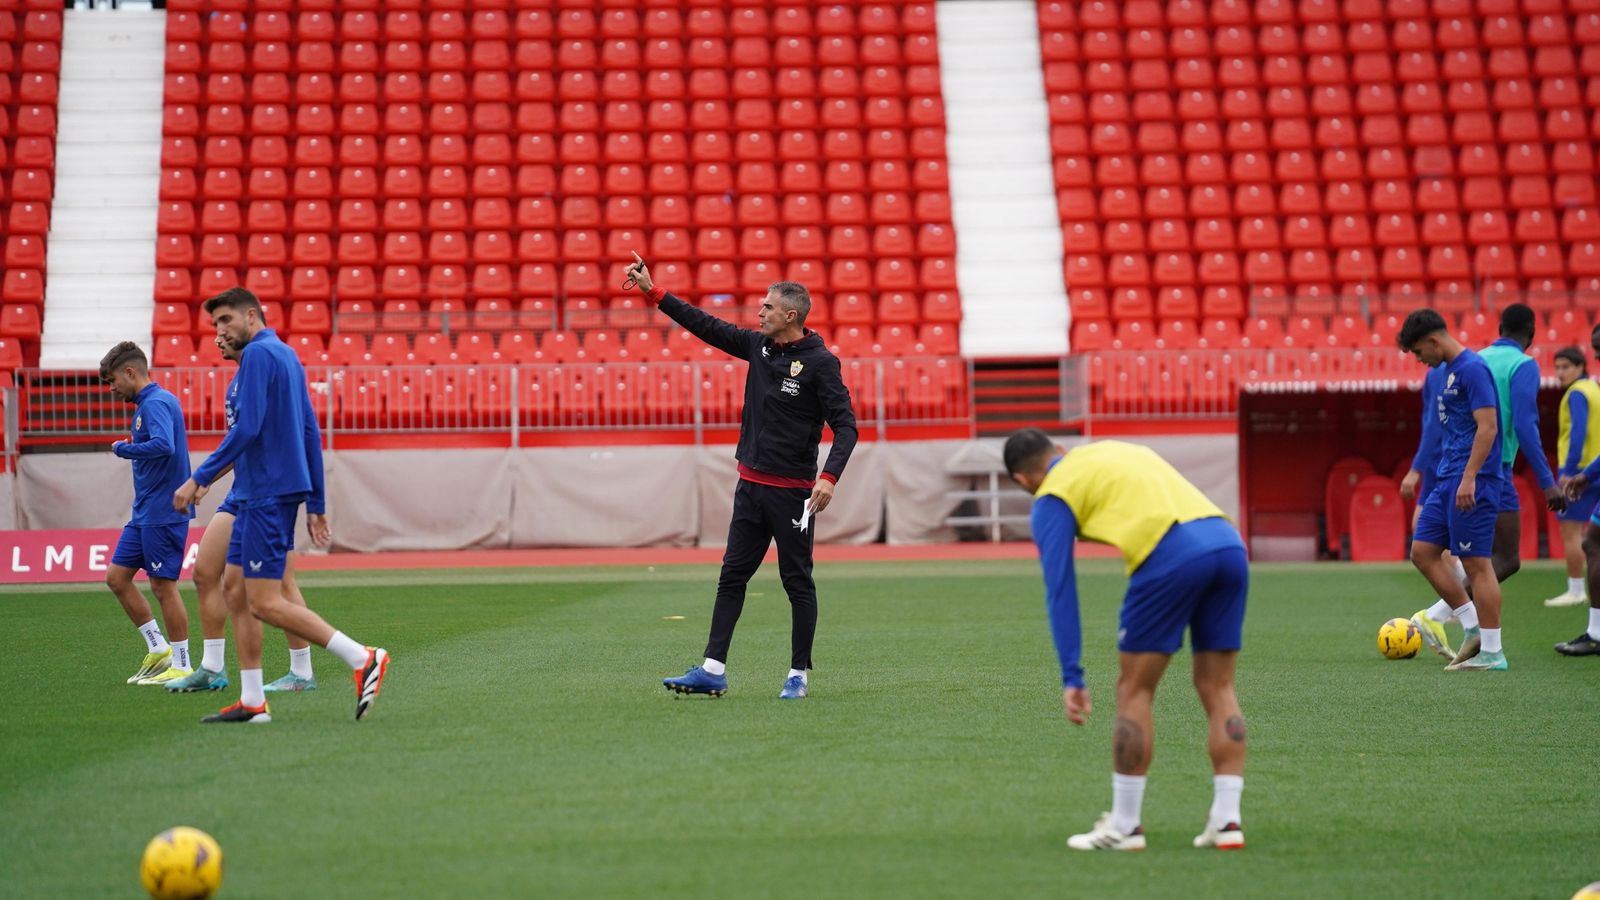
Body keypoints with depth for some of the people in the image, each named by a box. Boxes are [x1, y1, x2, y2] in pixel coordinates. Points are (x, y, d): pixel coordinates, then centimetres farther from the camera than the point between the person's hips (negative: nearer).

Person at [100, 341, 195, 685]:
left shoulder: (156, 403, -15)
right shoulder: (149, 403, 15)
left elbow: (164, 446, -30)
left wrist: (122, 448, -18)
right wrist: (132, 446, 9)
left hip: (162, 512, -10)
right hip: (145, 512, 10)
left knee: (163, 585, -4)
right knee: (116, 577, 11)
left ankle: (181, 667, 5)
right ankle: (158, 649, 18)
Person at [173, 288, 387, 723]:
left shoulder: (258, 354, -12)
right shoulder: (286, 356, 18)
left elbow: (247, 429, -20)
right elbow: (310, 432, 18)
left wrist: (199, 479, -16)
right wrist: (315, 503, 19)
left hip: (268, 492, -10)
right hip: (258, 495, 10)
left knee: (264, 602, -10)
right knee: (235, 588, 11)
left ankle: (363, 659, -13)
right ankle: (252, 702, 11)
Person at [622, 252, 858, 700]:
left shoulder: (820, 362, -12)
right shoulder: (758, 345, 7)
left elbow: (845, 425, -15)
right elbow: (706, 325, 12)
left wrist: (829, 477, -28)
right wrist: (653, 291, 8)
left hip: (792, 491, -7)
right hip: (751, 486, 7)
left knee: (798, 583, 2)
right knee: (731, 578, 6)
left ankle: (798, 675, 10)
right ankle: (712, 670, 7)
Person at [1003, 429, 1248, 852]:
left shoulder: (1052, 498, 12)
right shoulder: (1114, 448, 32)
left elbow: (1060, 589, 6)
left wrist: (1072, 677, 5)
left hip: (1173, 555, -6)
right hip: (1229, 541, 6)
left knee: (1134, 691, 6)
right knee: (1218, 689, 14)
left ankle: (1124, 826, 10)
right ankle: (1227, 819, 11)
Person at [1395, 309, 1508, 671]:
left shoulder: (1472, 369, -13)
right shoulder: (1448, 371, 16)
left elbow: (1488, 427, -20)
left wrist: (1469, 478, -23)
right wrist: (1420, 475, 25)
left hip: (1470, 482, -10)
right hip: (1447, 480, 10)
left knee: (1476, 562, -6)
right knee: (1422, 552, 9)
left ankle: (1492, 652, 0)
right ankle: (1473, 628, 14)